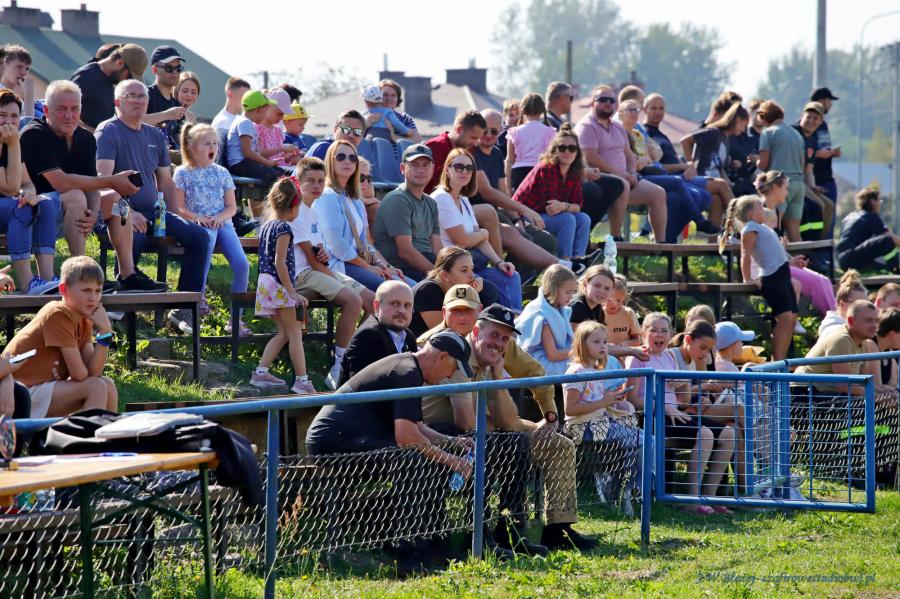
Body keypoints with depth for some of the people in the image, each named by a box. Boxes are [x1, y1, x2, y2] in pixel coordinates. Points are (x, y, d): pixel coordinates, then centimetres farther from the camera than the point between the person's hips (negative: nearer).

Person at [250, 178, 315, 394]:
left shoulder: (265, 227, 13)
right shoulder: (283, 228, -13)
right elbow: (280, 263, -20)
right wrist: (292, 293, -21)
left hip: (264, 283, 9)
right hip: (279, 286, -9)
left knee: (283, 332, 15)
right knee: (295, 333, -4)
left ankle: (261, 372, 11)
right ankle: (301, 380, -7)